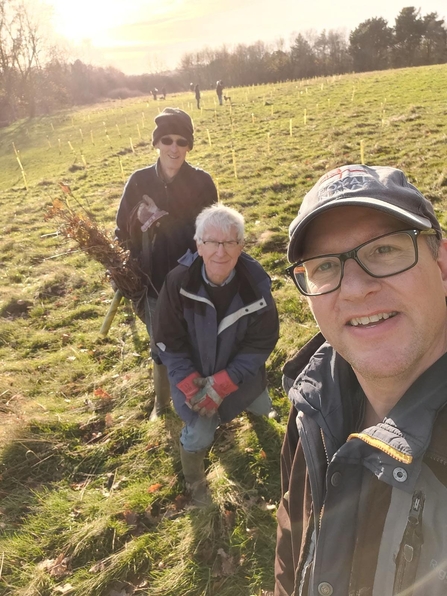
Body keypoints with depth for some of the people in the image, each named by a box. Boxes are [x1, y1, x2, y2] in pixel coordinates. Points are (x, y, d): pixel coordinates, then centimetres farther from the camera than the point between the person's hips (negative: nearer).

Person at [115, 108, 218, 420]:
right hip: (155, 282, 1)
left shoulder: (202, 182, -7)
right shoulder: (139, 181, -5)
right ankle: (162, 400, 42)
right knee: (161, 348, 15)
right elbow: (124, 232, 0)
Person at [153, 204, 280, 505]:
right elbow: (168, 341, -15)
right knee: (200, 434, -9)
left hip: (240, 369, 3)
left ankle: (255, 405, 67)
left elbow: (262, 342, -17)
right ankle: (194, 479, 27)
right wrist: (190, 385, -23)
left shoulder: (257, 283, -24)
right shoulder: (179, 282, -25)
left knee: (262, 408, 25)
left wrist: (222, 384, -23)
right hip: (193, 374, -2)